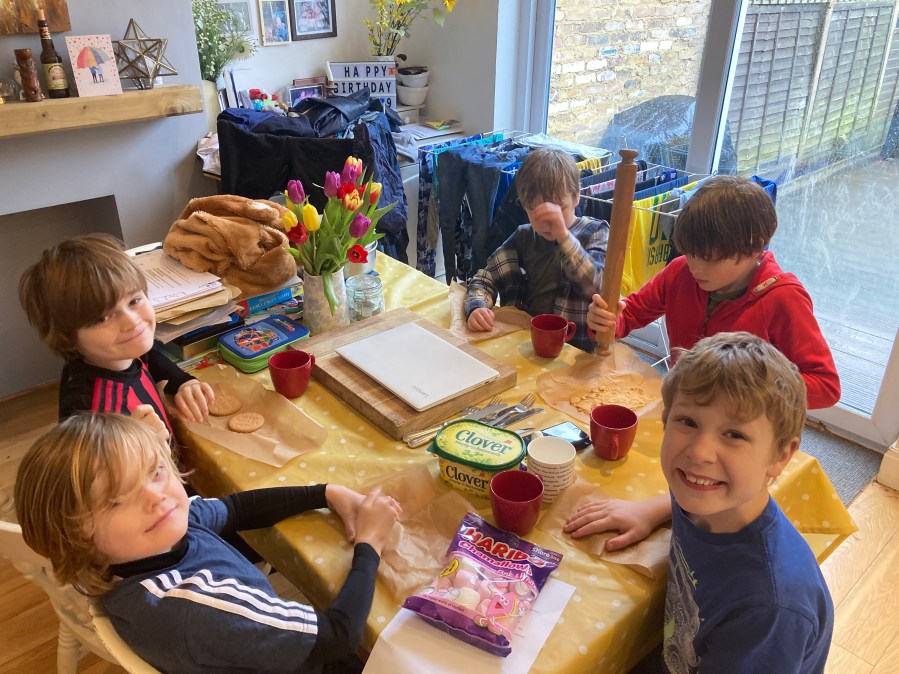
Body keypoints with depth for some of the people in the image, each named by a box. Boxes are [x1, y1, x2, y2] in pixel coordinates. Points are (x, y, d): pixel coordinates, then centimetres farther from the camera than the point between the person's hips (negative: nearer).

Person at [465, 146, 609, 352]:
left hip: (576, 351, -3)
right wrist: (476, 309, -16)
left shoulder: (594, 233, -2)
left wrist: (563, 235, -30)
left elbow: (596, 287, -19)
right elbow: (485, 279, 6)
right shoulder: (524, 237, 8)